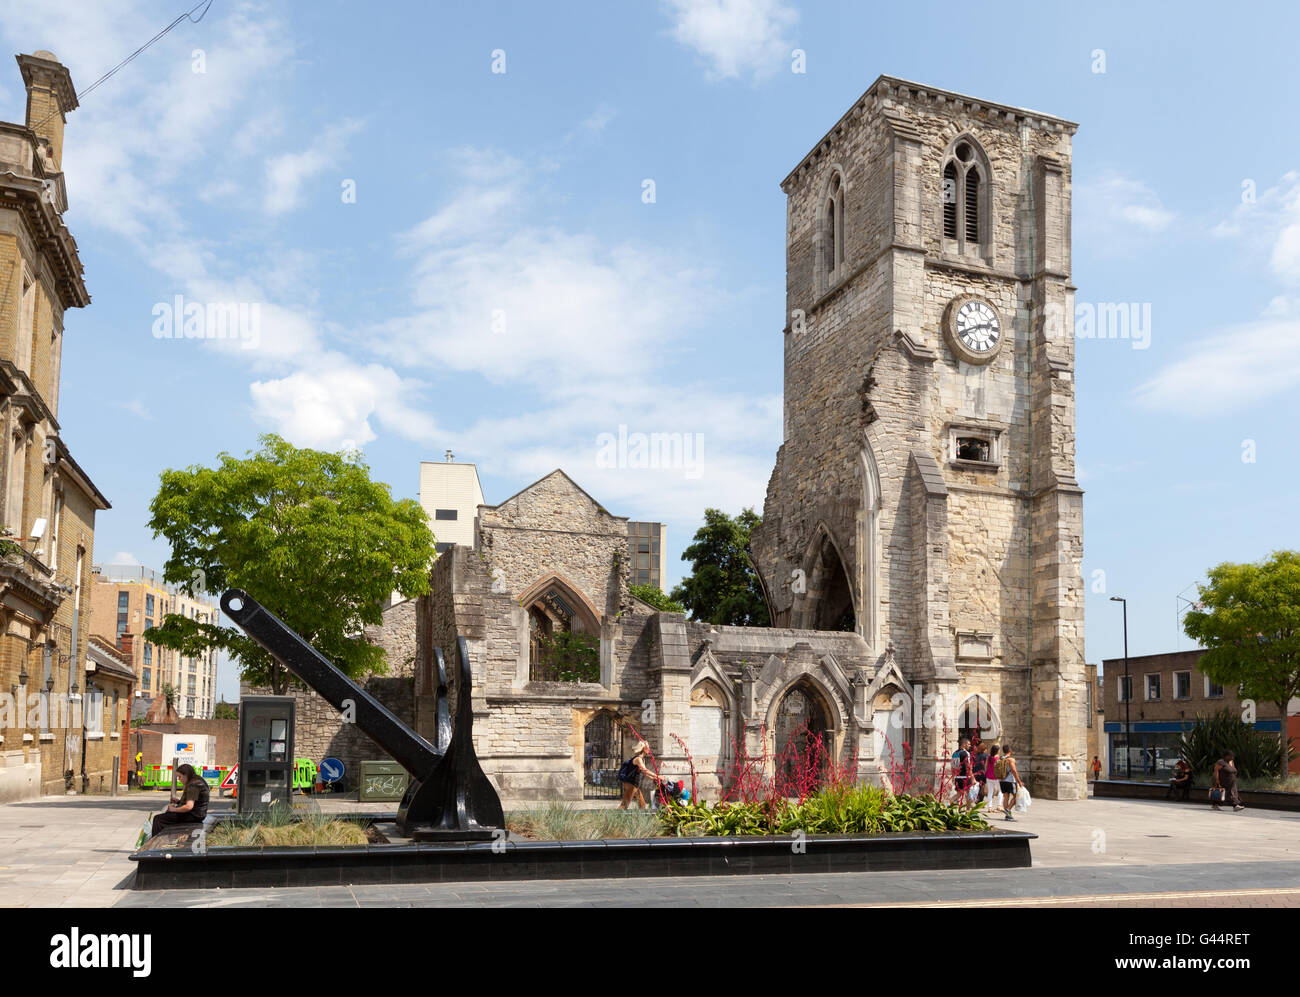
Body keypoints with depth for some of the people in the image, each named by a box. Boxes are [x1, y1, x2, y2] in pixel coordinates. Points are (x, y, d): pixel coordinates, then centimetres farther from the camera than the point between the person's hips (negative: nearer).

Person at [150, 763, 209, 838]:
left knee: (158, 819, -8)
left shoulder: (193, 785, -19)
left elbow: (189, 806, -27)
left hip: (192, 816, -11)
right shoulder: (198, 781, 13)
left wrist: (174, 809, -13)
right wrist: (179, 801, 11)